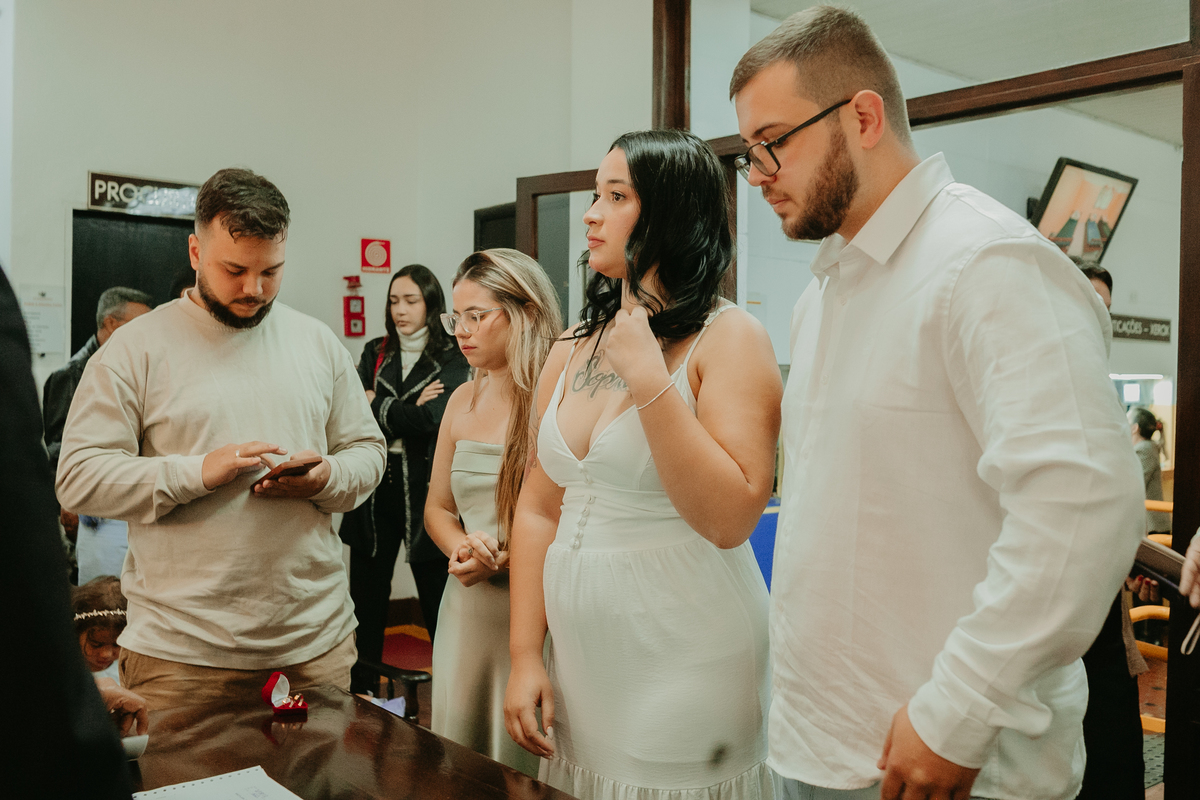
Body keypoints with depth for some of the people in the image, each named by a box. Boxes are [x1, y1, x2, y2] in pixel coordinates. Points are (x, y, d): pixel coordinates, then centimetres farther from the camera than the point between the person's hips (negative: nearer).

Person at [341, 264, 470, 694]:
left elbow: (432, 419, -15)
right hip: (376, 486, 4)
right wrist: (406, 411, -13)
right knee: (366, 601, 10)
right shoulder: (374, 353, 12)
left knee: (437, 603, 4)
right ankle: (361, 696, 23)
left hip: (425, 491, -4)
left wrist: (378, 407, -5)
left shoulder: (451, 359, -1)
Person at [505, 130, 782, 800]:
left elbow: (730, 519, -20)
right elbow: (538, 510, 8)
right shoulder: (572, 350, 6)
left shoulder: (730, 337, -11)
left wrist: (649, 378, -22)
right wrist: (526, 656, 4)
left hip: (684, 668, -5)